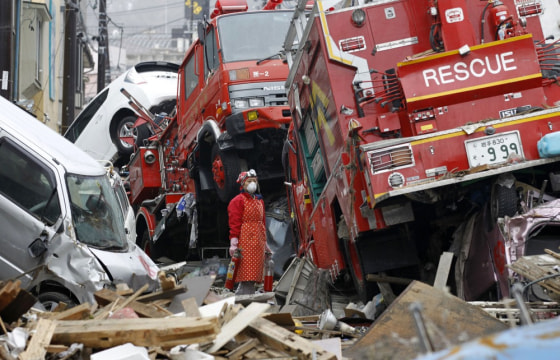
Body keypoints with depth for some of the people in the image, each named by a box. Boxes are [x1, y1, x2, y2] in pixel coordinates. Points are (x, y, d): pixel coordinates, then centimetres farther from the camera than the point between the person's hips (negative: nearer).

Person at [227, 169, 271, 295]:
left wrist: (265, 243, 22)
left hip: (258, 243, 8)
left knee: (253, 276, 7)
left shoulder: (259, 200, 20)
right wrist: (233, 243, -19)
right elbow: (234, 223, -11)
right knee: (246, 275, -11)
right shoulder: (238, 201, -4)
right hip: (245, 241, -8)